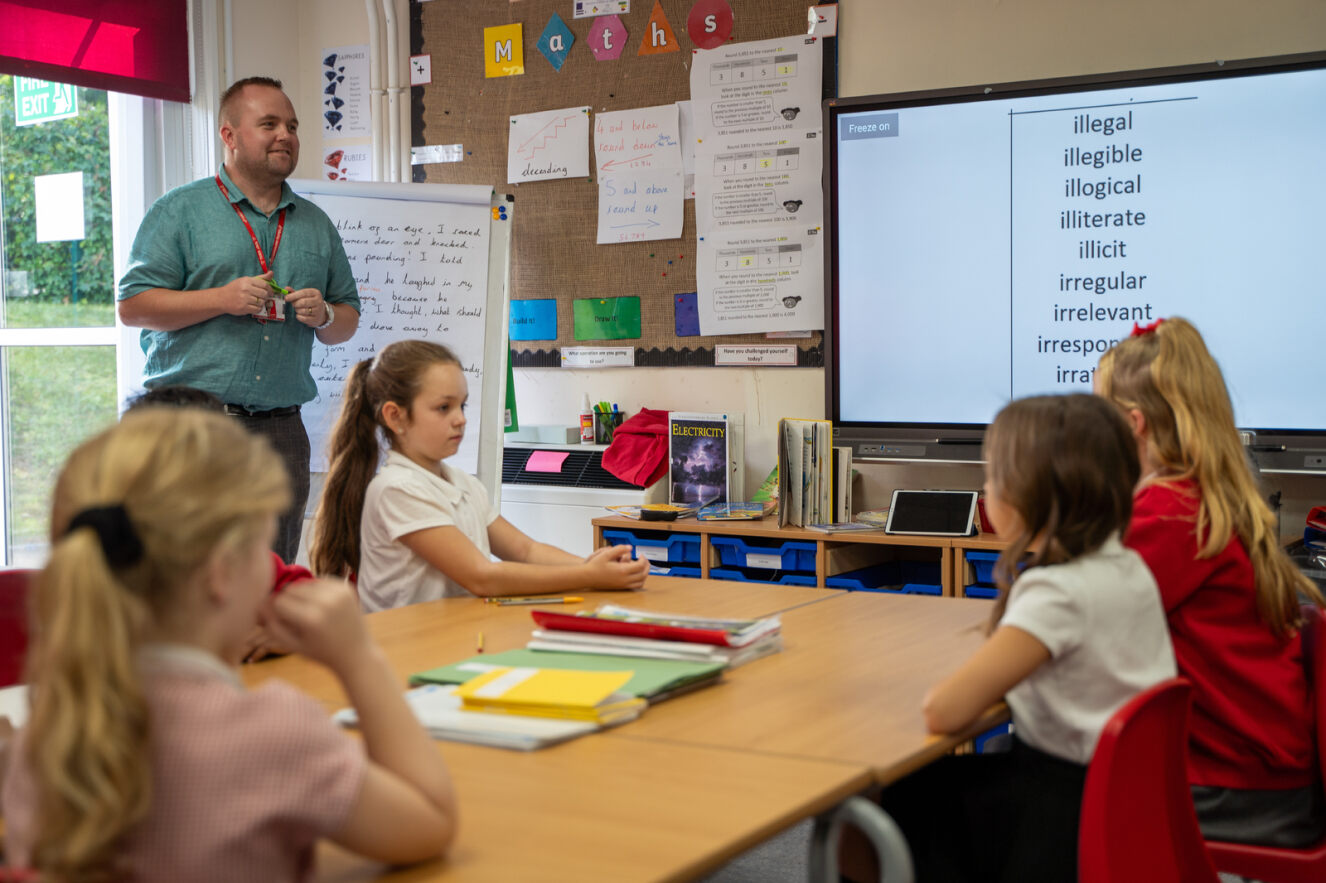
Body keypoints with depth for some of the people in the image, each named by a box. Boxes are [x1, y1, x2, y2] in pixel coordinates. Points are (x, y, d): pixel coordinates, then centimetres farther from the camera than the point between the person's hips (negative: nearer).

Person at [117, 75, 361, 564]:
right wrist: (222, 299, -13)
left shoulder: (316, 224, 17)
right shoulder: (180, 210, 4)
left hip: (281, 429, 4)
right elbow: (132, 306, -3)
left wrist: (324, 315, -3)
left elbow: (348, 318, 20)